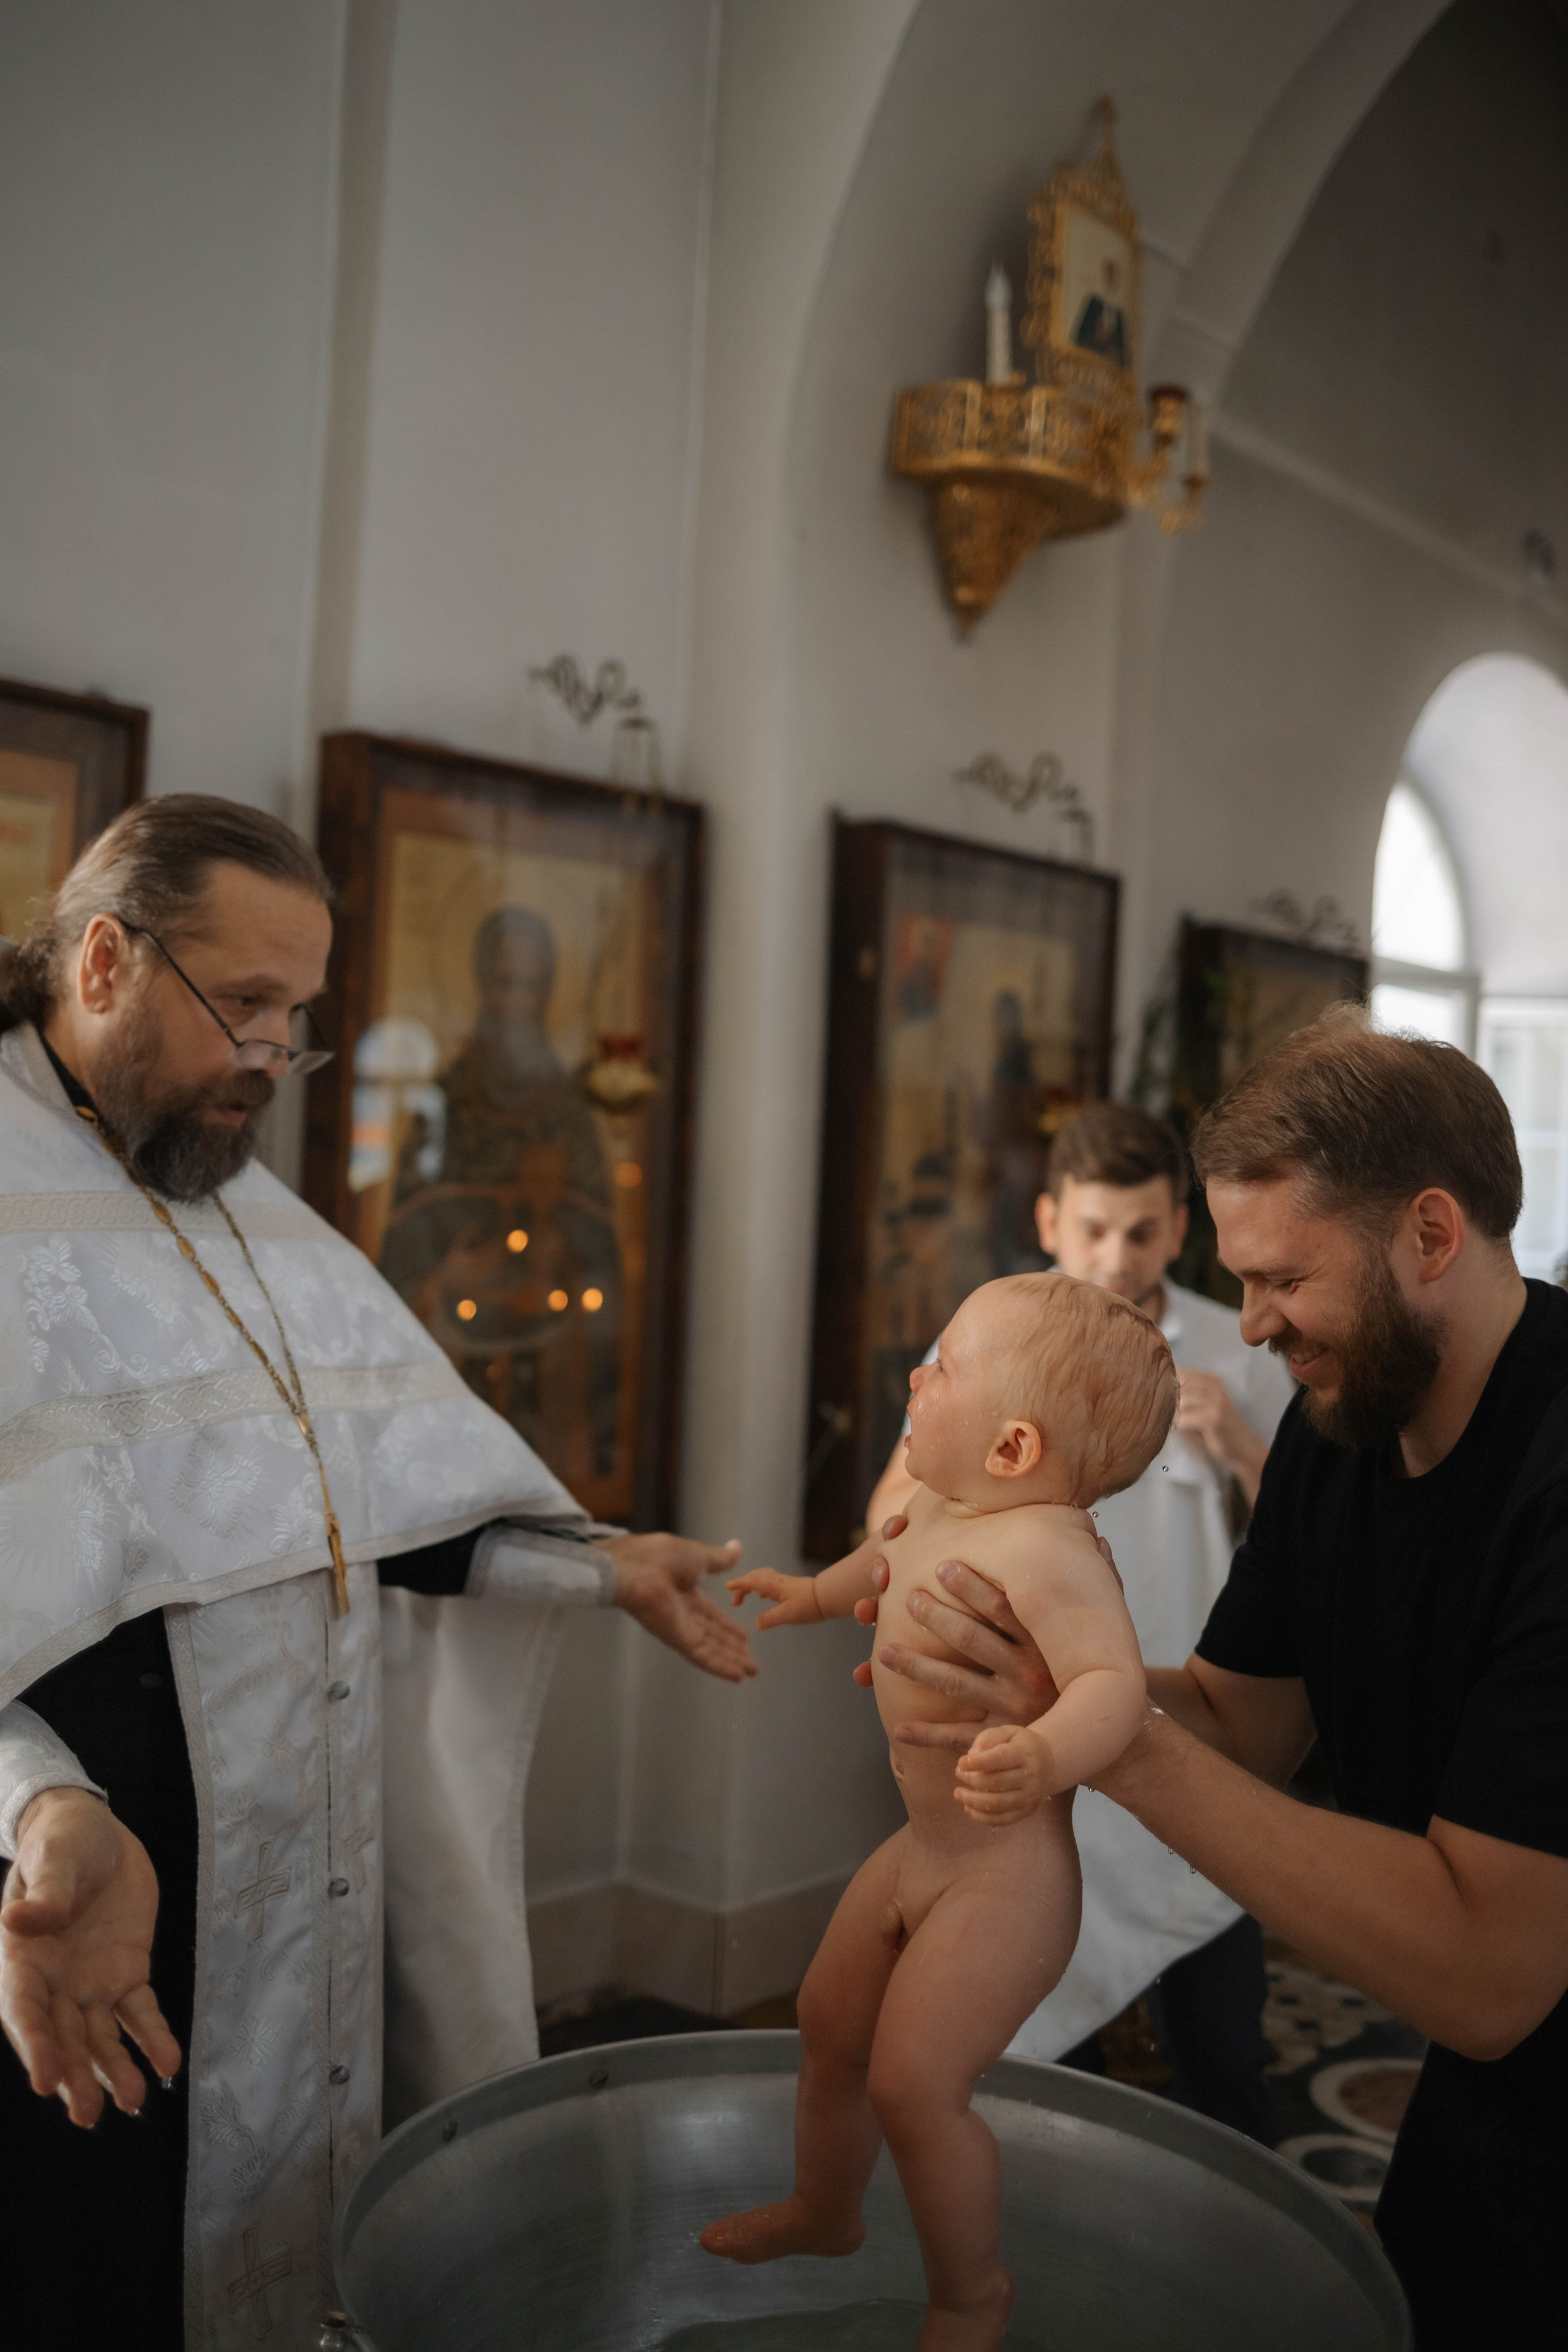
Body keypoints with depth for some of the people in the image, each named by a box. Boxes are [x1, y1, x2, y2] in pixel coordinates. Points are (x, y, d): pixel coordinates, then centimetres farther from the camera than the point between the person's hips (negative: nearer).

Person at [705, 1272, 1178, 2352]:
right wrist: (816, 1594, 38)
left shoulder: (1047, 1550, -30)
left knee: (912, 2081, -6)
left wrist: (1044, 1758, -58)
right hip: (921, 1850, 10)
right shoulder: (942, 1512, -1)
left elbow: (1116, 1681, -39)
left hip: (1007, 1876, -10)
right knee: (831, 2020, 21)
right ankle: (824, 2210, 48)